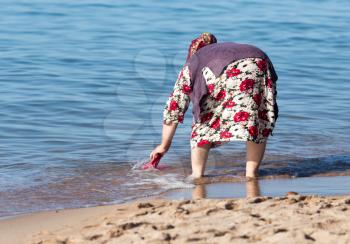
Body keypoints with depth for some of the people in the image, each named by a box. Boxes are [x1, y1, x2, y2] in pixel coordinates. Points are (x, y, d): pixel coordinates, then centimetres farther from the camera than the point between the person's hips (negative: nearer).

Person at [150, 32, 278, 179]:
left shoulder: (192, 64, 34)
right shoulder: (234, 47, 44)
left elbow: (174, 108, 35)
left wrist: (164, 145, 42)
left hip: (221, 73, -3)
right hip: (259, 65, 3)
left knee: (205, 121, 17)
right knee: (259, 121, 20)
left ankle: (197, 174, 16)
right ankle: (251, 172, 17)